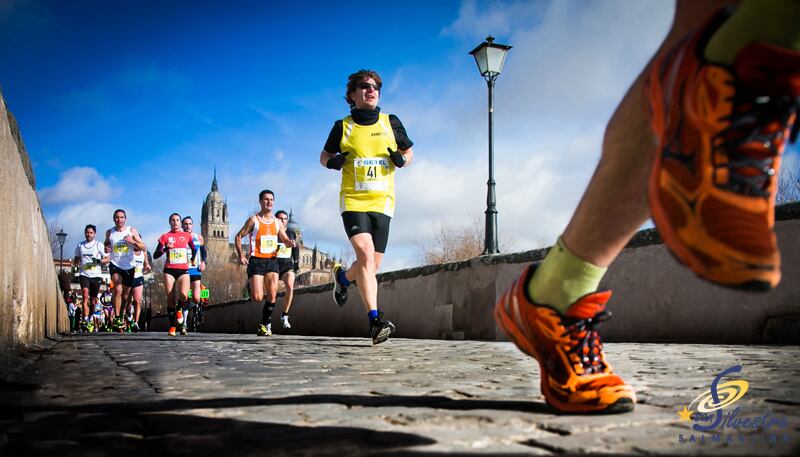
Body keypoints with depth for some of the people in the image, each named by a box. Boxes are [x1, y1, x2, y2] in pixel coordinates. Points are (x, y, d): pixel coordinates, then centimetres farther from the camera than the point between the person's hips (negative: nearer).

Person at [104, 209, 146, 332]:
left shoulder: (132, 230, -1)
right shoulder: (109, 232, 4)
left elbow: (144, 248, -4)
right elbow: (106, 243, 23)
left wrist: (133, 241, -23)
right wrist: (106, 248, -1)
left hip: (129, 267, 1)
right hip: (115, 265, -1)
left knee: (125, 295, 10)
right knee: (118, 289, -23)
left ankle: (122, 317, 30)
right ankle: (117, 318, -19)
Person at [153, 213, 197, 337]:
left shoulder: (187, 236, 10)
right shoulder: (165, 236, 6)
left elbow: (194, 249, 29)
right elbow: (155, 255, 2)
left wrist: (192, 259, 18)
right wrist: (165, 249, -13)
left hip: (183, 270, 0)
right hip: (169, 270, 0)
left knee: (184, 295, -23)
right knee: (170, 299, -2)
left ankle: (179, 310, 10)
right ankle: (172, 326, 8)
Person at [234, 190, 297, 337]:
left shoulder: (277, 222, 10)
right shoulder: (253, 220, -2)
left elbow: (285, 240, 13)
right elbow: (238, 236, 2)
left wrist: (291, 243, -11)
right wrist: (240, 255, -7)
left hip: (272, 261, 4)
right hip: (256, 261, -4)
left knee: (272, 296, -3)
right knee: (257, 298, -12)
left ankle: (265, 325, 10)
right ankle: (249, 286, 22)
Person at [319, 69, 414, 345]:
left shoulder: (391, 123, 8)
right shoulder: (343, 126, 4)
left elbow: (409, 153, 19)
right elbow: (324, 156, 16)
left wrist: (401, 159, -5)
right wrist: (332, 161, -8)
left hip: (382, 201, 3)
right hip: (353, 200, -2)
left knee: (372, 266, 3)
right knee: (365, 252, -24)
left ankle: (342, 277, 38)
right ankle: (375, 319, -24)